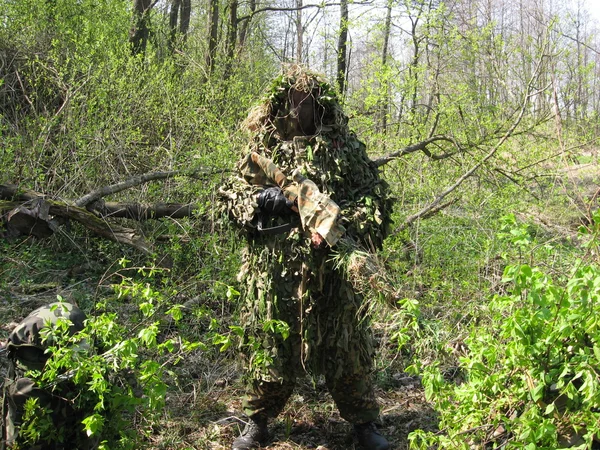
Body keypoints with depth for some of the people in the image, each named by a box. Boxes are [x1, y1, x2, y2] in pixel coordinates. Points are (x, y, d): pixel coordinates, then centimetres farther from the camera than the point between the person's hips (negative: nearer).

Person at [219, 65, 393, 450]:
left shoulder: (345, 147, 7)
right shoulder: (263, 148, 9)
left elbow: (376, 198, 4)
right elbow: (231, 195, 10)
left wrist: (346, 228, -13)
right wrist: (261, 199, -11)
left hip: (332, 270, 0)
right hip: (273, 269, 1)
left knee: (345, 344, 7)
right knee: (270, 344, 9)